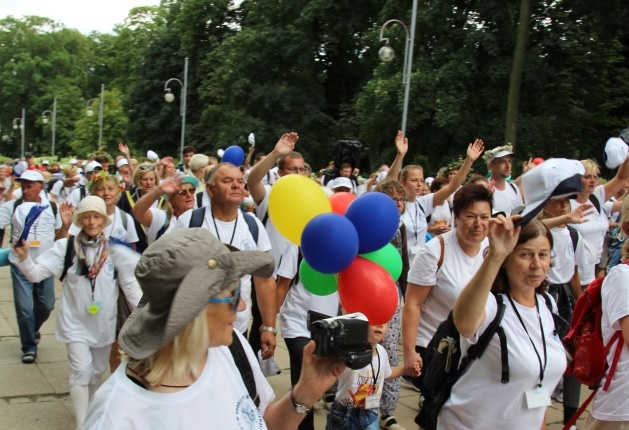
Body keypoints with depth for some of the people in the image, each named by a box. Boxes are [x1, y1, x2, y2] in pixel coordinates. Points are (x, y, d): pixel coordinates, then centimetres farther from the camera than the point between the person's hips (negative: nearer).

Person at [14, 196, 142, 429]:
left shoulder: (115, 250, -9)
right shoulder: (66, 246, -10)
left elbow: (131, 285, -5)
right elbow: (37, 273, -12)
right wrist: (24, 257, -31)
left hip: (104, 323, 2)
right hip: (75, 322, -2)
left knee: (98, 371, 18)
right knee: (81, 372, -7)